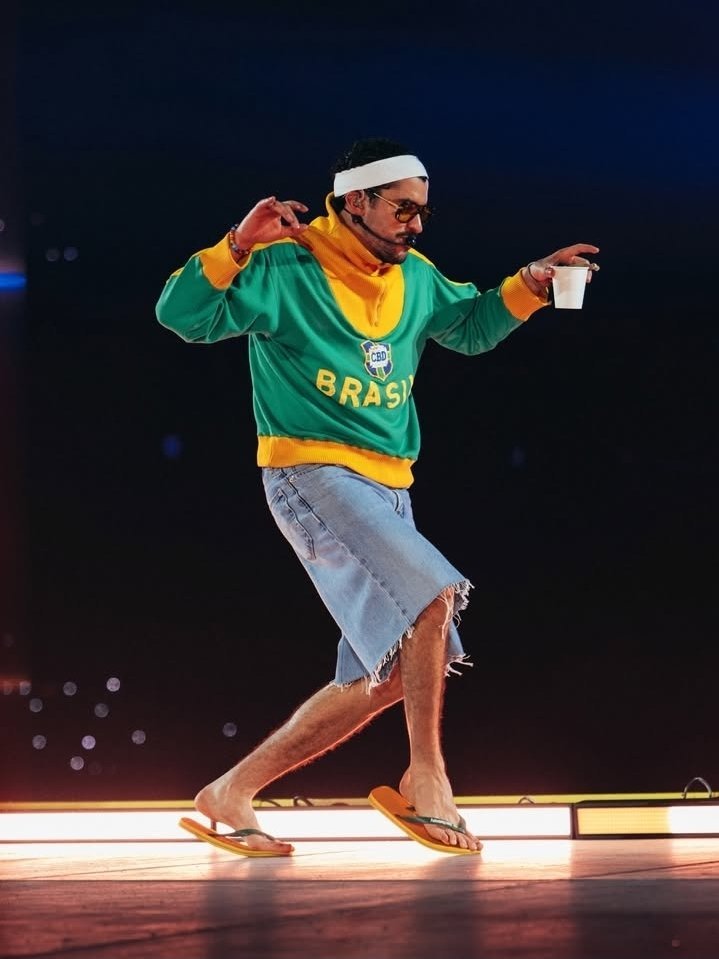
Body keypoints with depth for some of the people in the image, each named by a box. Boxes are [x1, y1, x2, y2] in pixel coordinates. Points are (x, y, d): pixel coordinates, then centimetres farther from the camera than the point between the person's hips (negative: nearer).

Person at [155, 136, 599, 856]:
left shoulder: (415, 278, 14)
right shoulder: (287, 268, -6)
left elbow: (470, 325, 31)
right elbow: (181, 315, -13)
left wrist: (530, 283, 14)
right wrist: (237, 246, -26)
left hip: (388, 491, 8)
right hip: (312, 474, -8)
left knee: (389, 675, 3)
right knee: (433, 595, -27)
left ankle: (232, 793, 9)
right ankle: (426, 778, -15)